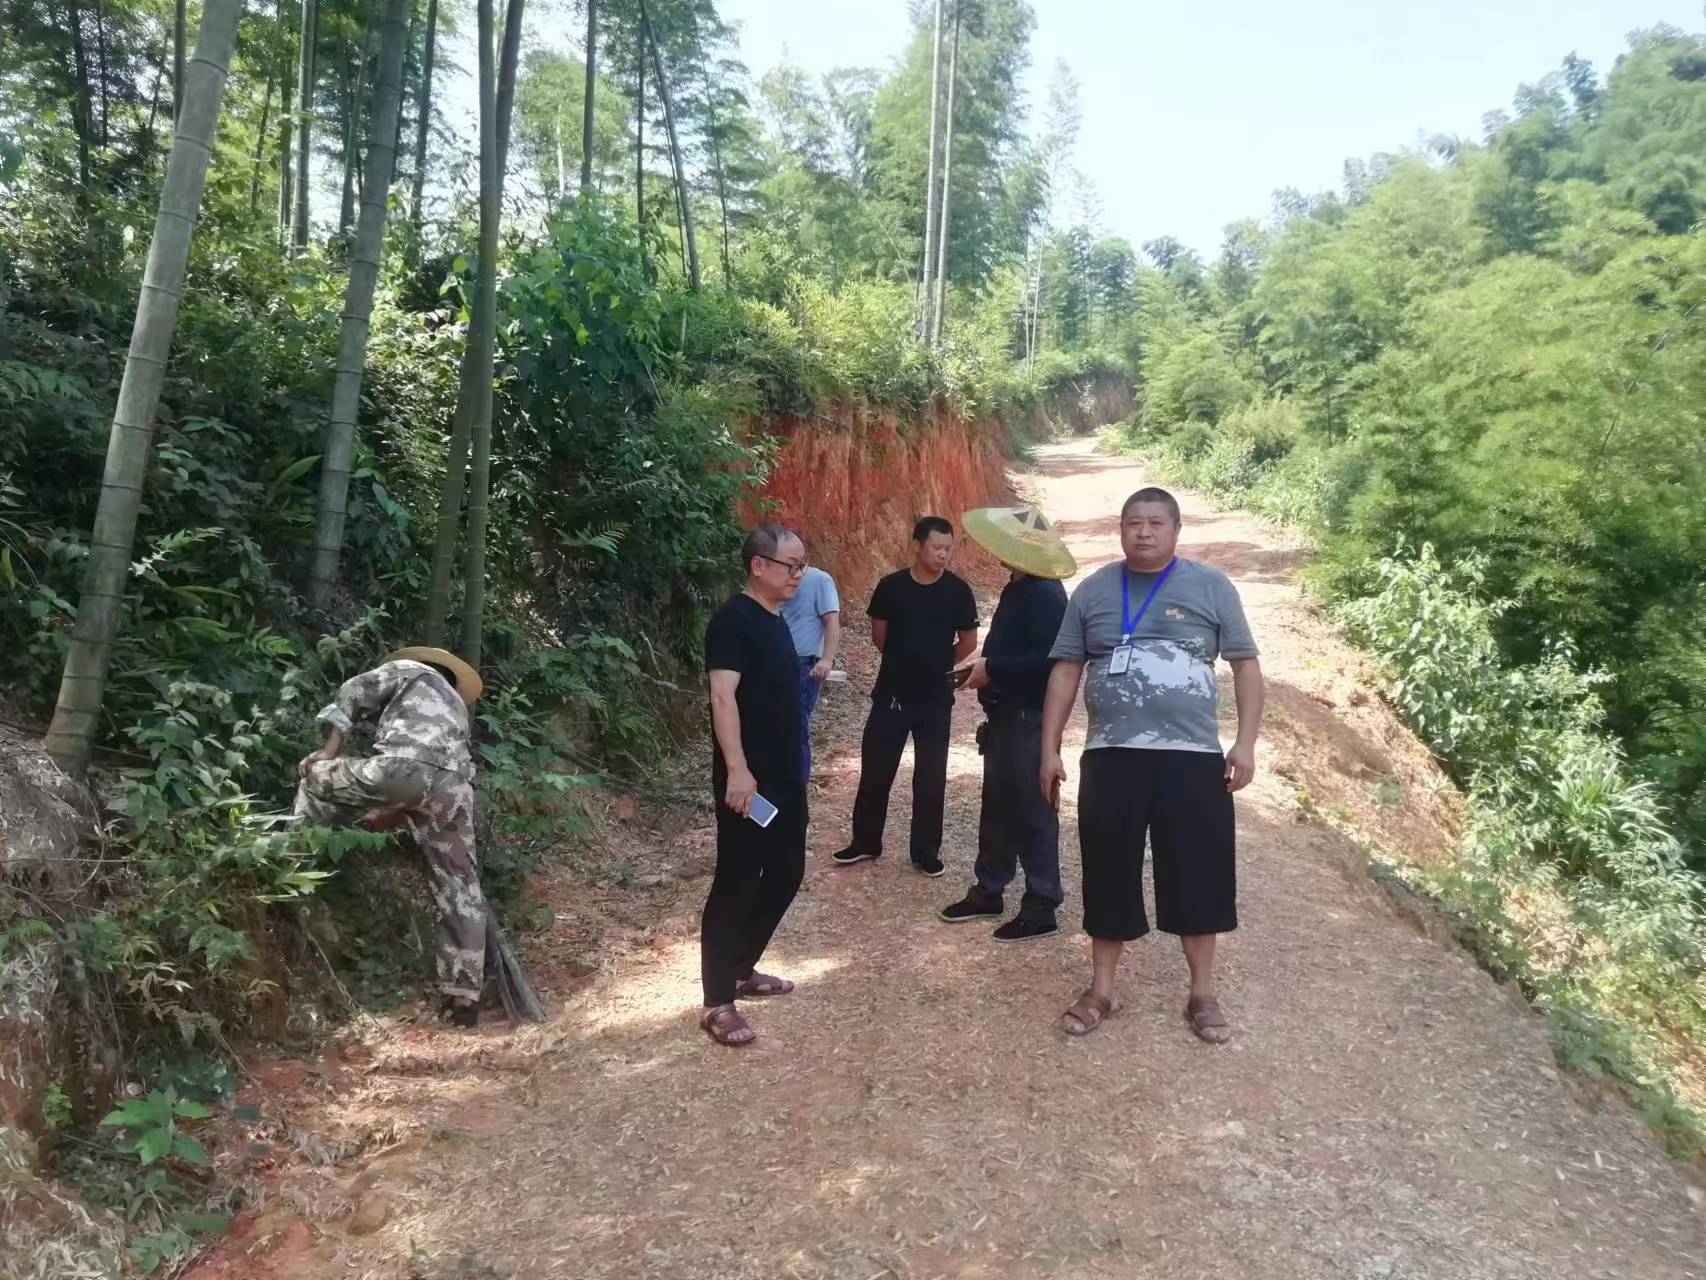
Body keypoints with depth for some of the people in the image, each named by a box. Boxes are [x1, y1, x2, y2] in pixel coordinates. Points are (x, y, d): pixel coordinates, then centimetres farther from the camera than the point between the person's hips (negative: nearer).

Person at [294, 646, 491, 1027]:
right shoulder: (457, 706, 43)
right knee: (458, 889, 12)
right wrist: (393, 815, 40)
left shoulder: (408, 670, 29)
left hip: (403, 767, -5)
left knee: (317, 781, 24)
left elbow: (352, 693, 12)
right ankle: (464, 994, 11)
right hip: (453, 785, 5)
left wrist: (329, 751, 14)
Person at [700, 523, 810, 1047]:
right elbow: (723, 695, -22)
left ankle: (743, 969, 31)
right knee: (737, 883, -4)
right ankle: (718, 1002, 5)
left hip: (785, 775, 10)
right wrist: (737, 769, -29)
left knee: (785, 873, 16)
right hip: (749, 780, -10)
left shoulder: (775, 620, 14)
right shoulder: (734, 619, -14)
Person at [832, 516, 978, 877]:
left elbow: (968, 642, 4)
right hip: (891, 693, 1)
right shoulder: (891, 586, -5)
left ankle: (926, 852, 19)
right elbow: (879, 635, 7)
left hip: (935, 698, -1)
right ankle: (865, 842, 24)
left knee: (930, 777, 6)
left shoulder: (958, 591, -6)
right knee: (875, 770, 8)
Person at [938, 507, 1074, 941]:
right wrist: (981, 666, 8)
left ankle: (1041, 908, 10)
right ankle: (988, 891, 30)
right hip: (1005, 714, 10)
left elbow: (1047, 659, -28)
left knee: (1032, 812, -1)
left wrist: (992, 669, -20)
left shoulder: (1045, 594, -19)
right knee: (997, 806, 17)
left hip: (1030, 718, -10)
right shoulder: (1018, 587, 12)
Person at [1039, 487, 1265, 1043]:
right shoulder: (1093, 590, 6)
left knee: (1197, 875, 5)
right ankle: (1100, 990, 23)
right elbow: (1066, 670, 7)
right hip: (1110, 757, 1)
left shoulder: (1211, 587, 1)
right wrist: (1049, 750, 3)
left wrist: (1246, 743, -6)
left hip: (1192, 757, -1)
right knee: (1108, 875, 8)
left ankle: (1202, 995, 22)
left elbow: (1246, 665, 3)